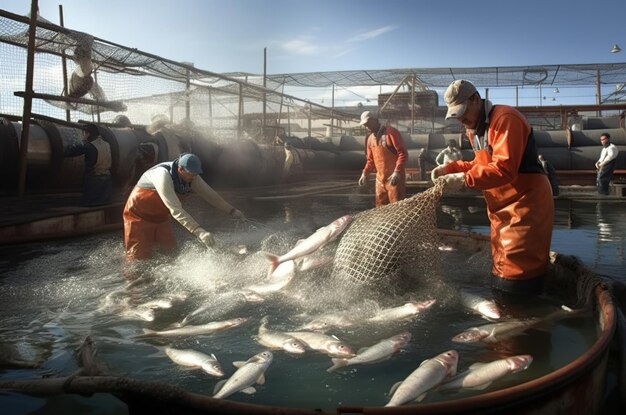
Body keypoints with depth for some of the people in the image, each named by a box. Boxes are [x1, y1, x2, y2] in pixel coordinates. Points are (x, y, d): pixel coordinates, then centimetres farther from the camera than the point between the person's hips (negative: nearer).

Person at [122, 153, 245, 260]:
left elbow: (211, 195, -5)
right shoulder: (163, 175, -34)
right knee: (140, 258, -7)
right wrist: (199, 231, -46)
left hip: (161, 216, 7)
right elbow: (176, 210, -40)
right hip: (139, 215, -7)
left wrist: (232, 211, -15)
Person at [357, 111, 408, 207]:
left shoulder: (391, 132, -11)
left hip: (394, 178, -7)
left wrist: (397, 172, -24)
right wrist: (365, 173, 7)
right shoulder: (370, 138, 12)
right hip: (380, 179, 7)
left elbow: (402, 153, -15)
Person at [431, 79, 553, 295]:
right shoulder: (475, 128, 12)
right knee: (502, 266, 19)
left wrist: (463, 179, -30)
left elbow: (504, 168, -28)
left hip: (526, 203, -10)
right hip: (501, 208, 10)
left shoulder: (505, 118, -19)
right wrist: (450, 168, 1)